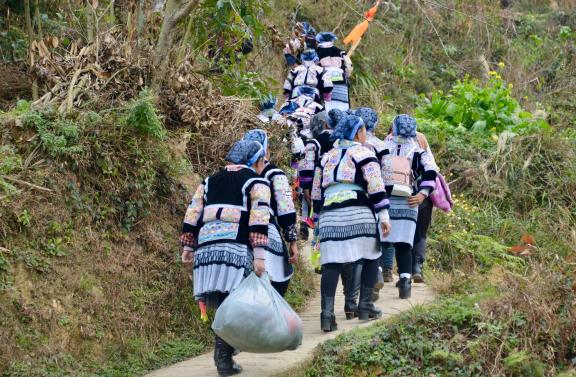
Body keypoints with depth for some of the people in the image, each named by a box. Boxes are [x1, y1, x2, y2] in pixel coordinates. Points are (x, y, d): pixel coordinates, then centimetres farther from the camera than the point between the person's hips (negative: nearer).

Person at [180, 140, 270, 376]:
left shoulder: (209, 181, 24)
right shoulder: (257, 183, 7)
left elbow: (192, 214, 16)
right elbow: (259, 220, -7)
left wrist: (188, 247, 18)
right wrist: (259, 254, -12)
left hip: (206, 248, 5)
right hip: (236, 250, -5)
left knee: (221, 303, 12)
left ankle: (224, 354, 10)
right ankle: (223, 357, -12)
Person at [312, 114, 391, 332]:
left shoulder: (326, 157, 21)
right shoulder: (363, 153, 4)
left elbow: (316, 192, 22)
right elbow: (376, 187, -5)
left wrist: (319, 218, 28)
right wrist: (384, 216, -4)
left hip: (329, 214, 5)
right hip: (358, 213, -4)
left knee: (332, 263, -2)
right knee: (371, 257, 12)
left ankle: (327, 312, -14)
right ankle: (365, 305, 11)